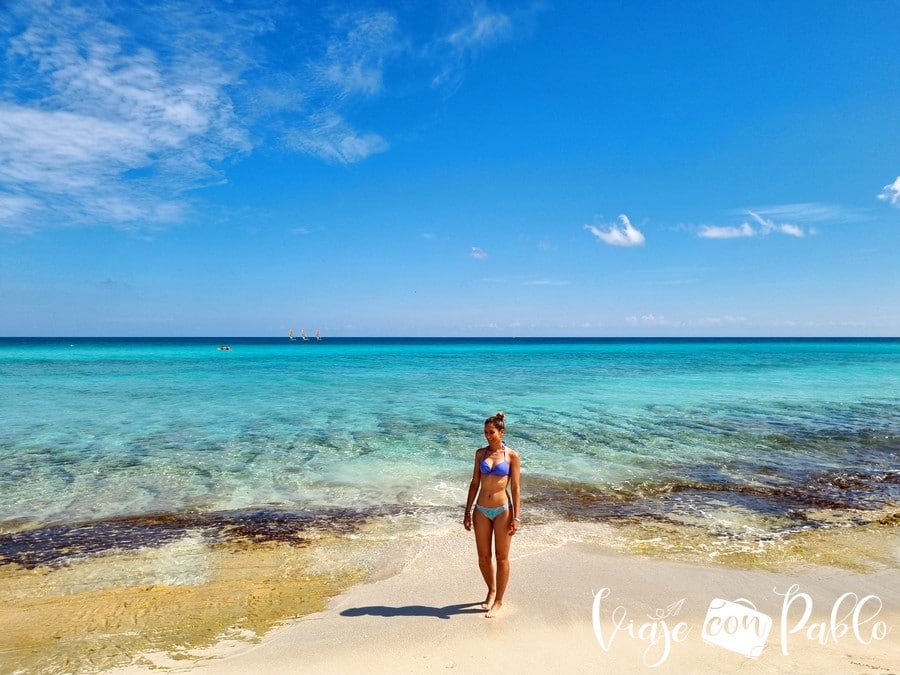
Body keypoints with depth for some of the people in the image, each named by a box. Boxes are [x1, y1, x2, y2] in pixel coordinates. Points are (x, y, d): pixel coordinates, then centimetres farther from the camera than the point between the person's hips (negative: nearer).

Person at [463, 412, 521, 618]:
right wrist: (467, 512, 6)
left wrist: (516, 517, -8)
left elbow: (515, 487, -5)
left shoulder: (512, 455, -6)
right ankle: (491, 590, 38)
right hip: (482, 510, 3)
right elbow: (474, 483, 7)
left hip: (502, 510, -3)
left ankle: (498, 600, 24)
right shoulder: (481, 453, 3)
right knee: (483, 558, 11)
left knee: (502, 558, 7)